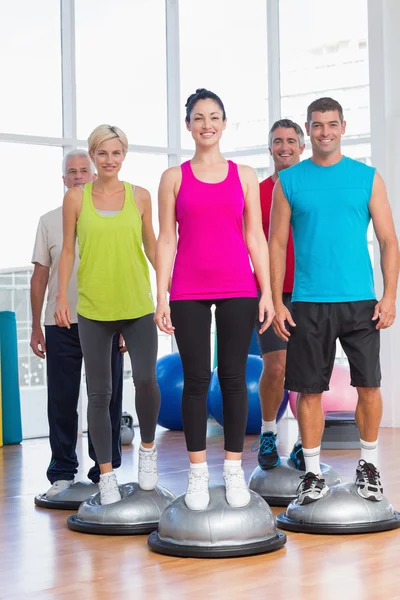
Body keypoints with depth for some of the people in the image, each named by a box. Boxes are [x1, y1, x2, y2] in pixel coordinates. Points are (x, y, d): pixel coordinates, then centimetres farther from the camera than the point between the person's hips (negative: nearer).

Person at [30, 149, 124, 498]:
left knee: (107, 400, 3)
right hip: (60, 324, 1)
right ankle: (62, 474, 11)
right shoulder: (49, 221, 9)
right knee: (62, 402, 3)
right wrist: (36, 327, 7)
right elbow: (40, 277, 10)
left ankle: (105, 472, 13)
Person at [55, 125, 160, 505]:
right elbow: (68, 250, 6)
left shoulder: (140, 196, 6)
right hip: (94, 308, 0)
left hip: (138, 305, 0)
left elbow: (151, 244, 12)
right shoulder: (75, 198, 4)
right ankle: (106, 475, 15)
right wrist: (62, 297, 0)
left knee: (145, 379, -13)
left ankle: (147, 448, 16)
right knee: (99, 393, 3)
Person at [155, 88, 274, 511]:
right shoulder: (174, 177, 6)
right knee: (196, 380, 1)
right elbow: (166, 239, 4)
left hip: (238, 289, 1)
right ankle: (197, 474, 9)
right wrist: (161, 296, -3)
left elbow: (255, 237, 7)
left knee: (233, 378, 3)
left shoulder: (244, 175, 9)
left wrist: (266, 291, 0)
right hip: (189, 292, 0)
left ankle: (234, 471, 11)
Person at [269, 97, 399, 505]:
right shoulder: (289, 181, 6)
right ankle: (313, 474, 15)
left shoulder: (367, 177, 6)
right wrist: (276, 303, -2)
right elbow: (277, 244, 5)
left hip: (360, 302, 0)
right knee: (309, 390, 4)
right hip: (308, 303, 0)